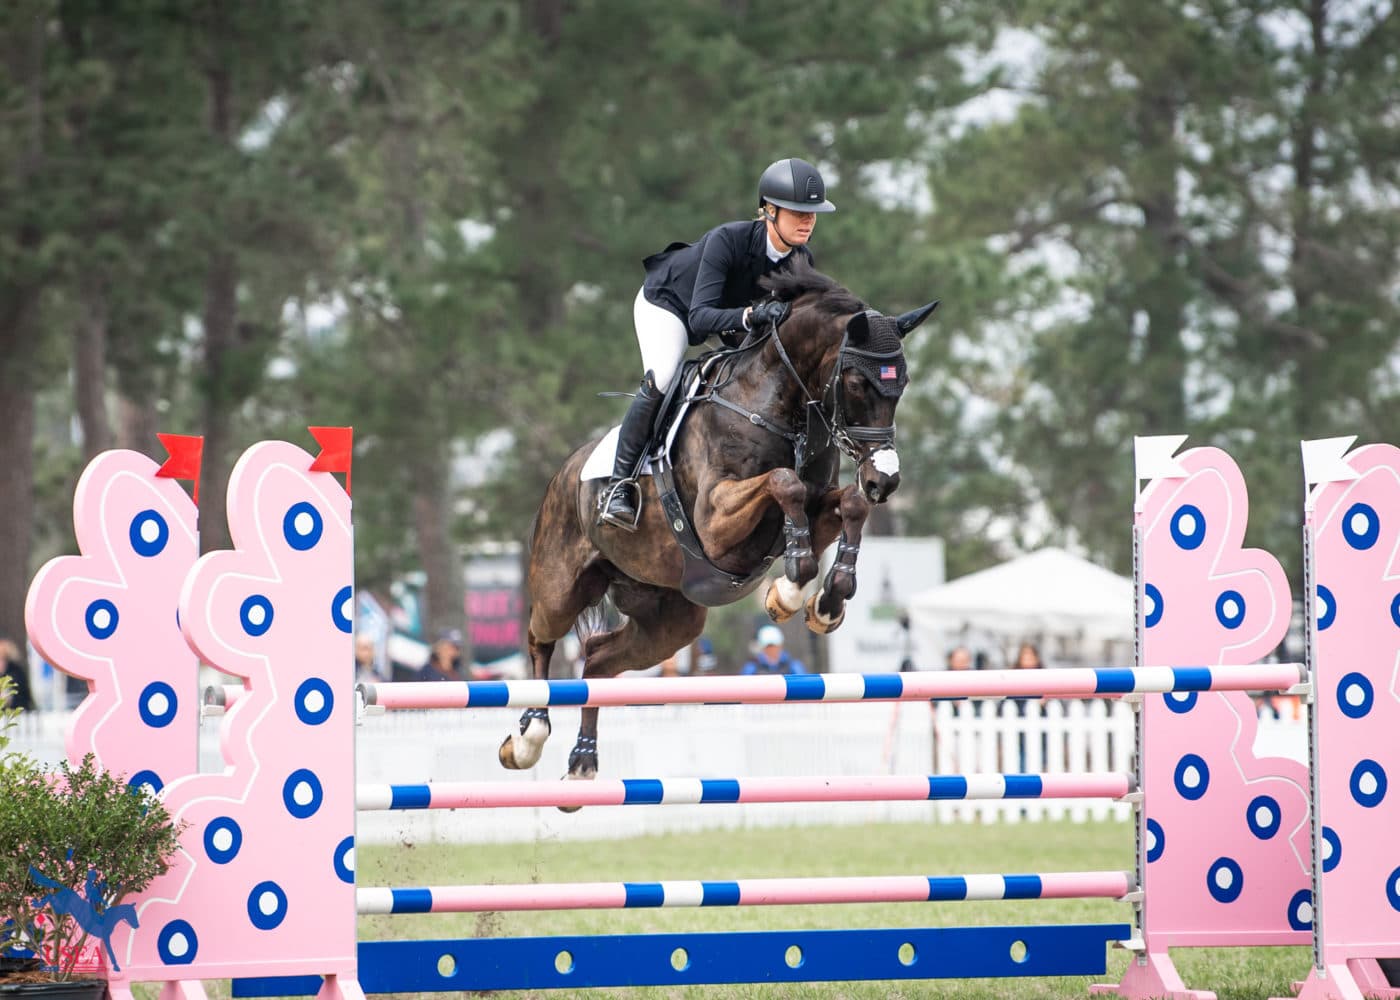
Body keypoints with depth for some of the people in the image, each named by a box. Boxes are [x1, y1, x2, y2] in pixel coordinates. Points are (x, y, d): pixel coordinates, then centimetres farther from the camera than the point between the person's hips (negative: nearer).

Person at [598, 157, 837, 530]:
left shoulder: (801, 262, -22)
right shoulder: (728, 240, -39)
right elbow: (700, 317, -47)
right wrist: (751, 315, -63)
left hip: (730, 314, 7)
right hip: (667, 303, -7)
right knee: (660, 381, -29)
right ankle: (618, 484, -23)